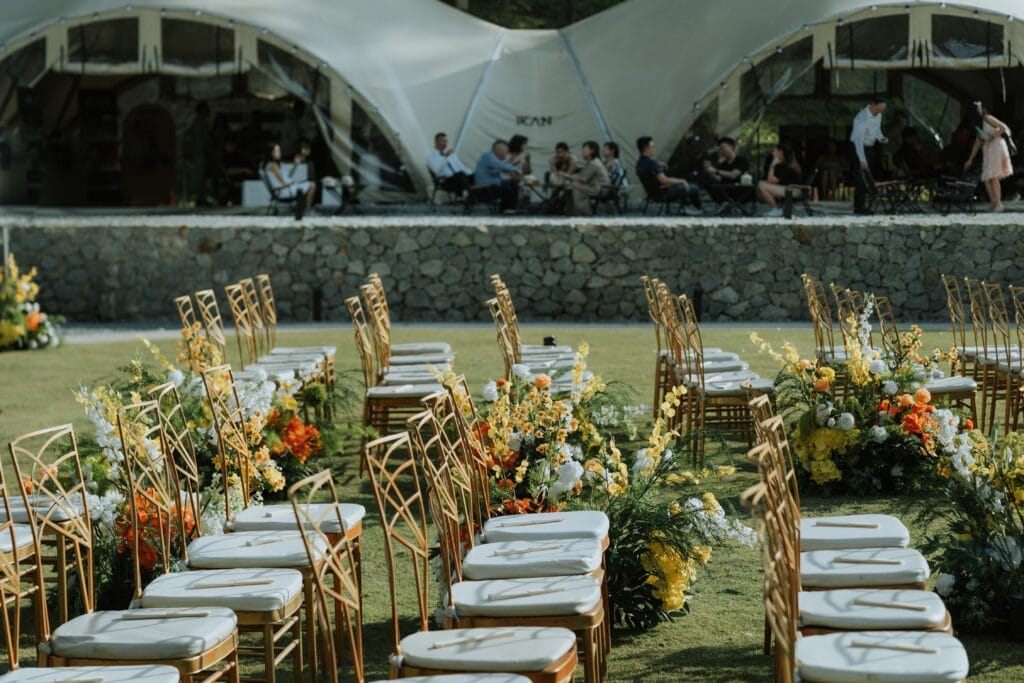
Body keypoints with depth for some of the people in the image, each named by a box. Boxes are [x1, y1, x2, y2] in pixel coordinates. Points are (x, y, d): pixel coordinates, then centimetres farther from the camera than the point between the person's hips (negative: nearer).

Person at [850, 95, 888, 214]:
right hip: (859, 147, -8)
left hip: (870, 147, 8)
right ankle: (858, 207, -6)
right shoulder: (861, 118, -26)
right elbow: (858, 140, -29)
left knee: (870, 177, 6)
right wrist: (862, 160, -33)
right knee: (861, 177, -10)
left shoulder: (878, 115, 0)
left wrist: (881, 138, -8)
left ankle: (864, 205, 11)